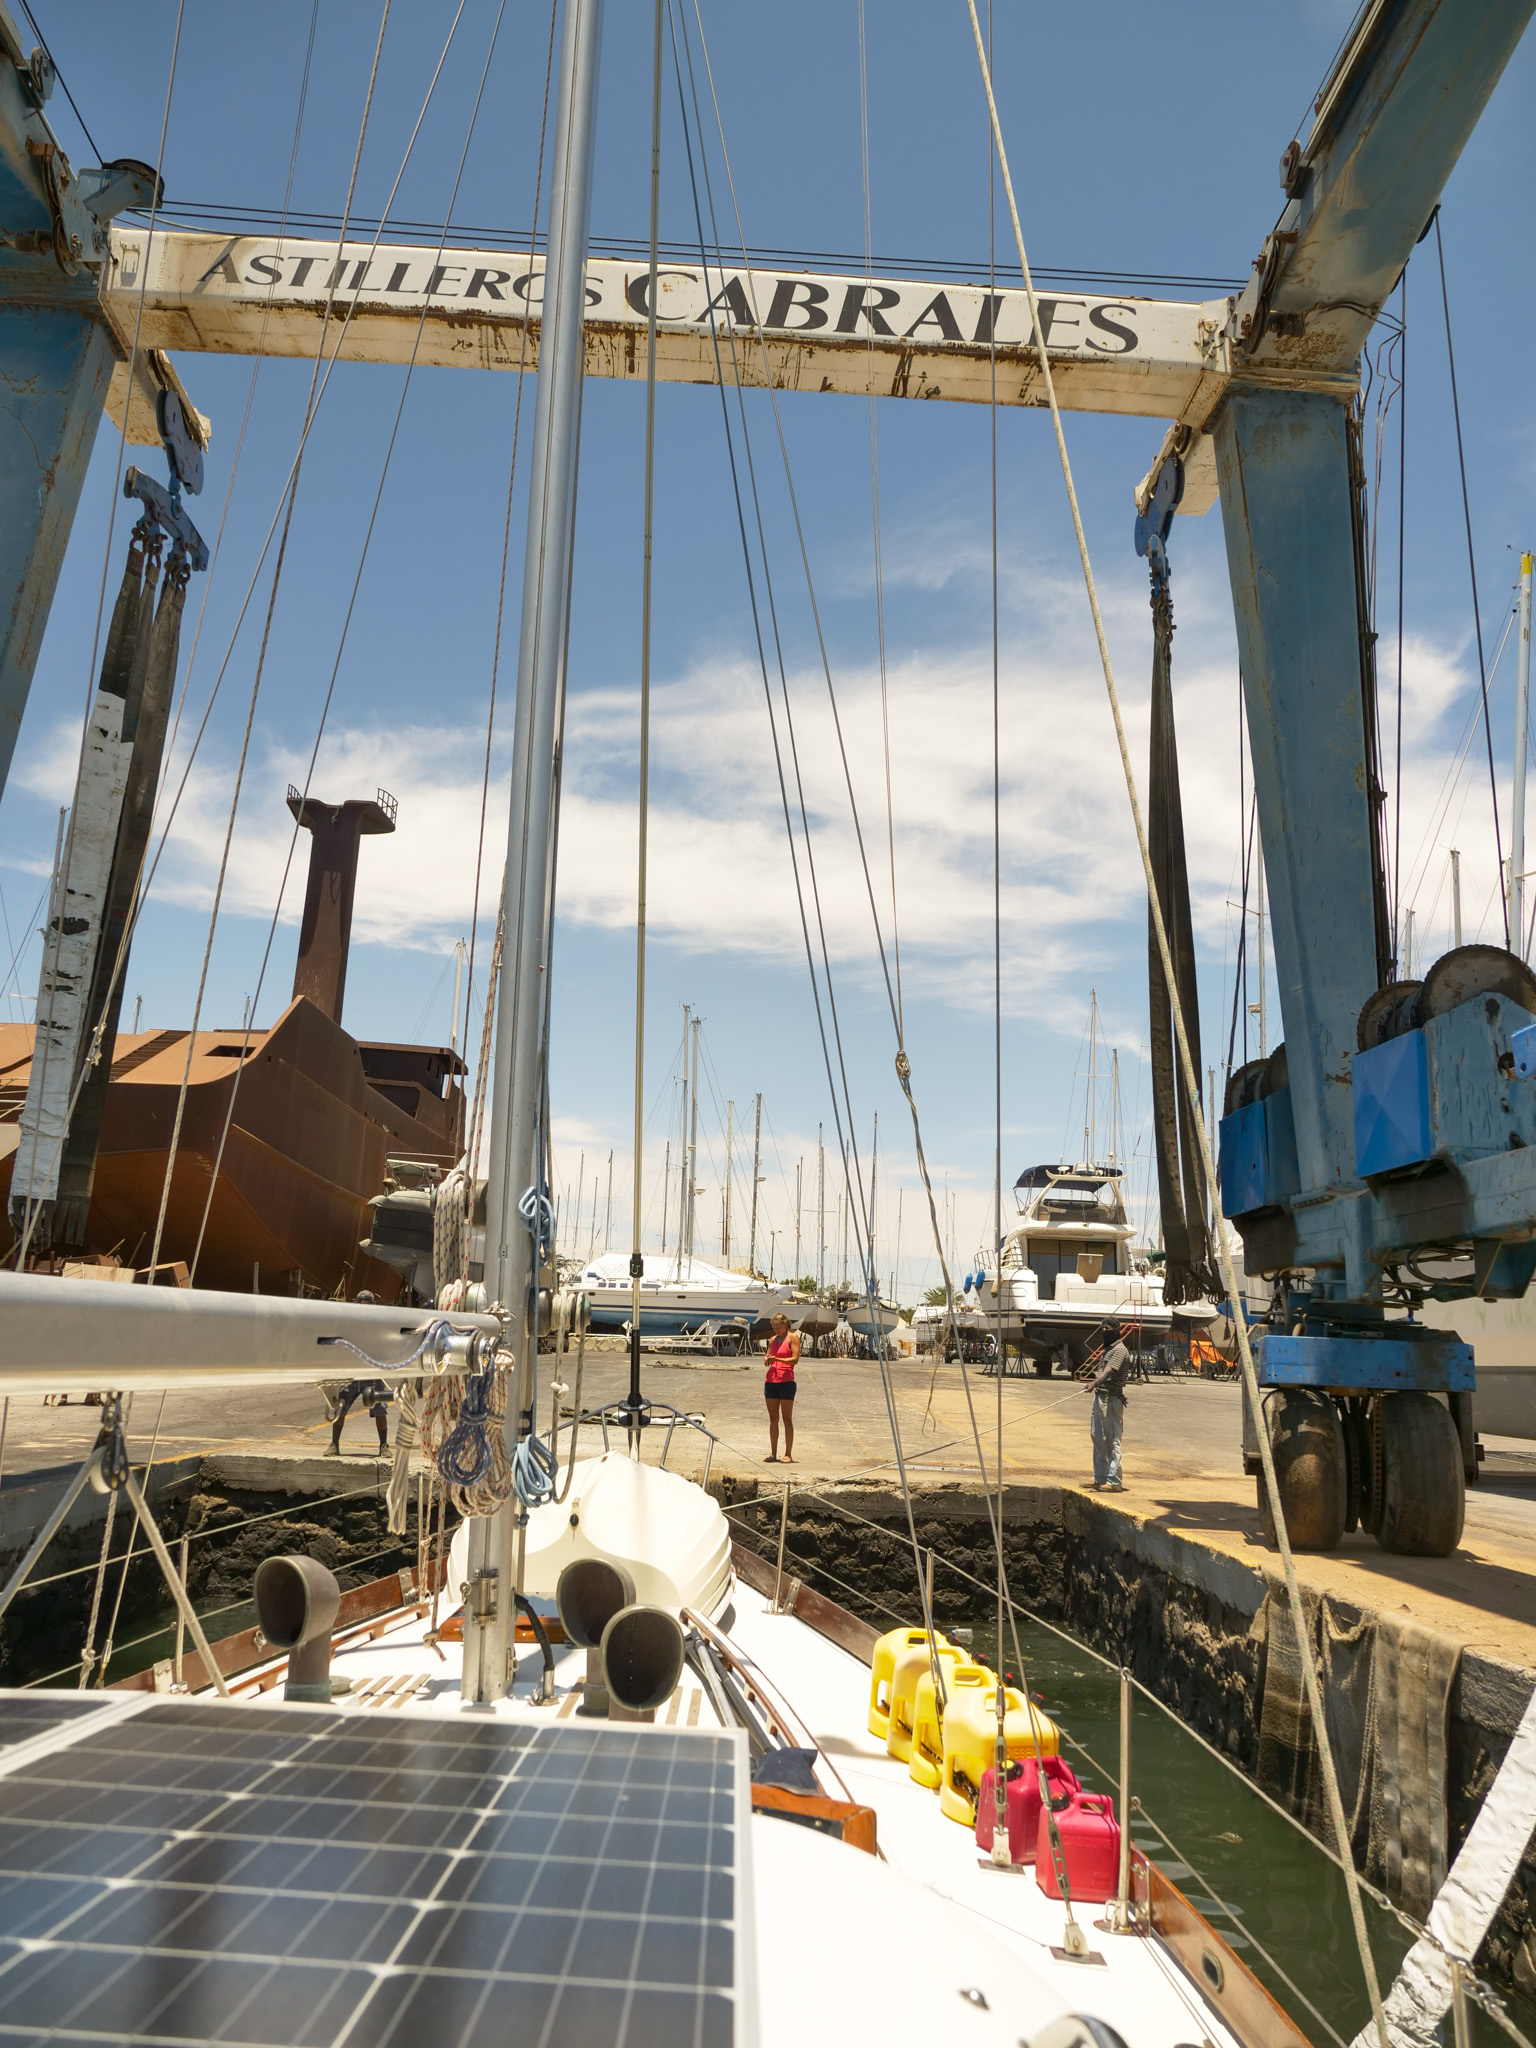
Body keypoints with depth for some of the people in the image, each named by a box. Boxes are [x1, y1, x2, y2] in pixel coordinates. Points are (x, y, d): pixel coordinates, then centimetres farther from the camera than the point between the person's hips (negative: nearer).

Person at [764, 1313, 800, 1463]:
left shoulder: (793, 1337, -1)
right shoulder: (772, 1339, 16)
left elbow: (795, 1359, -11)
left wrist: (777, 1359, -23)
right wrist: (767, 1360, -5)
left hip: (786, 1381, -6)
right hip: (771, 1380, 6)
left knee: (787, 1418, -2)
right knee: (773, 1418, 6)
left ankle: (788, 1454, 0)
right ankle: (773, 1454, 9)